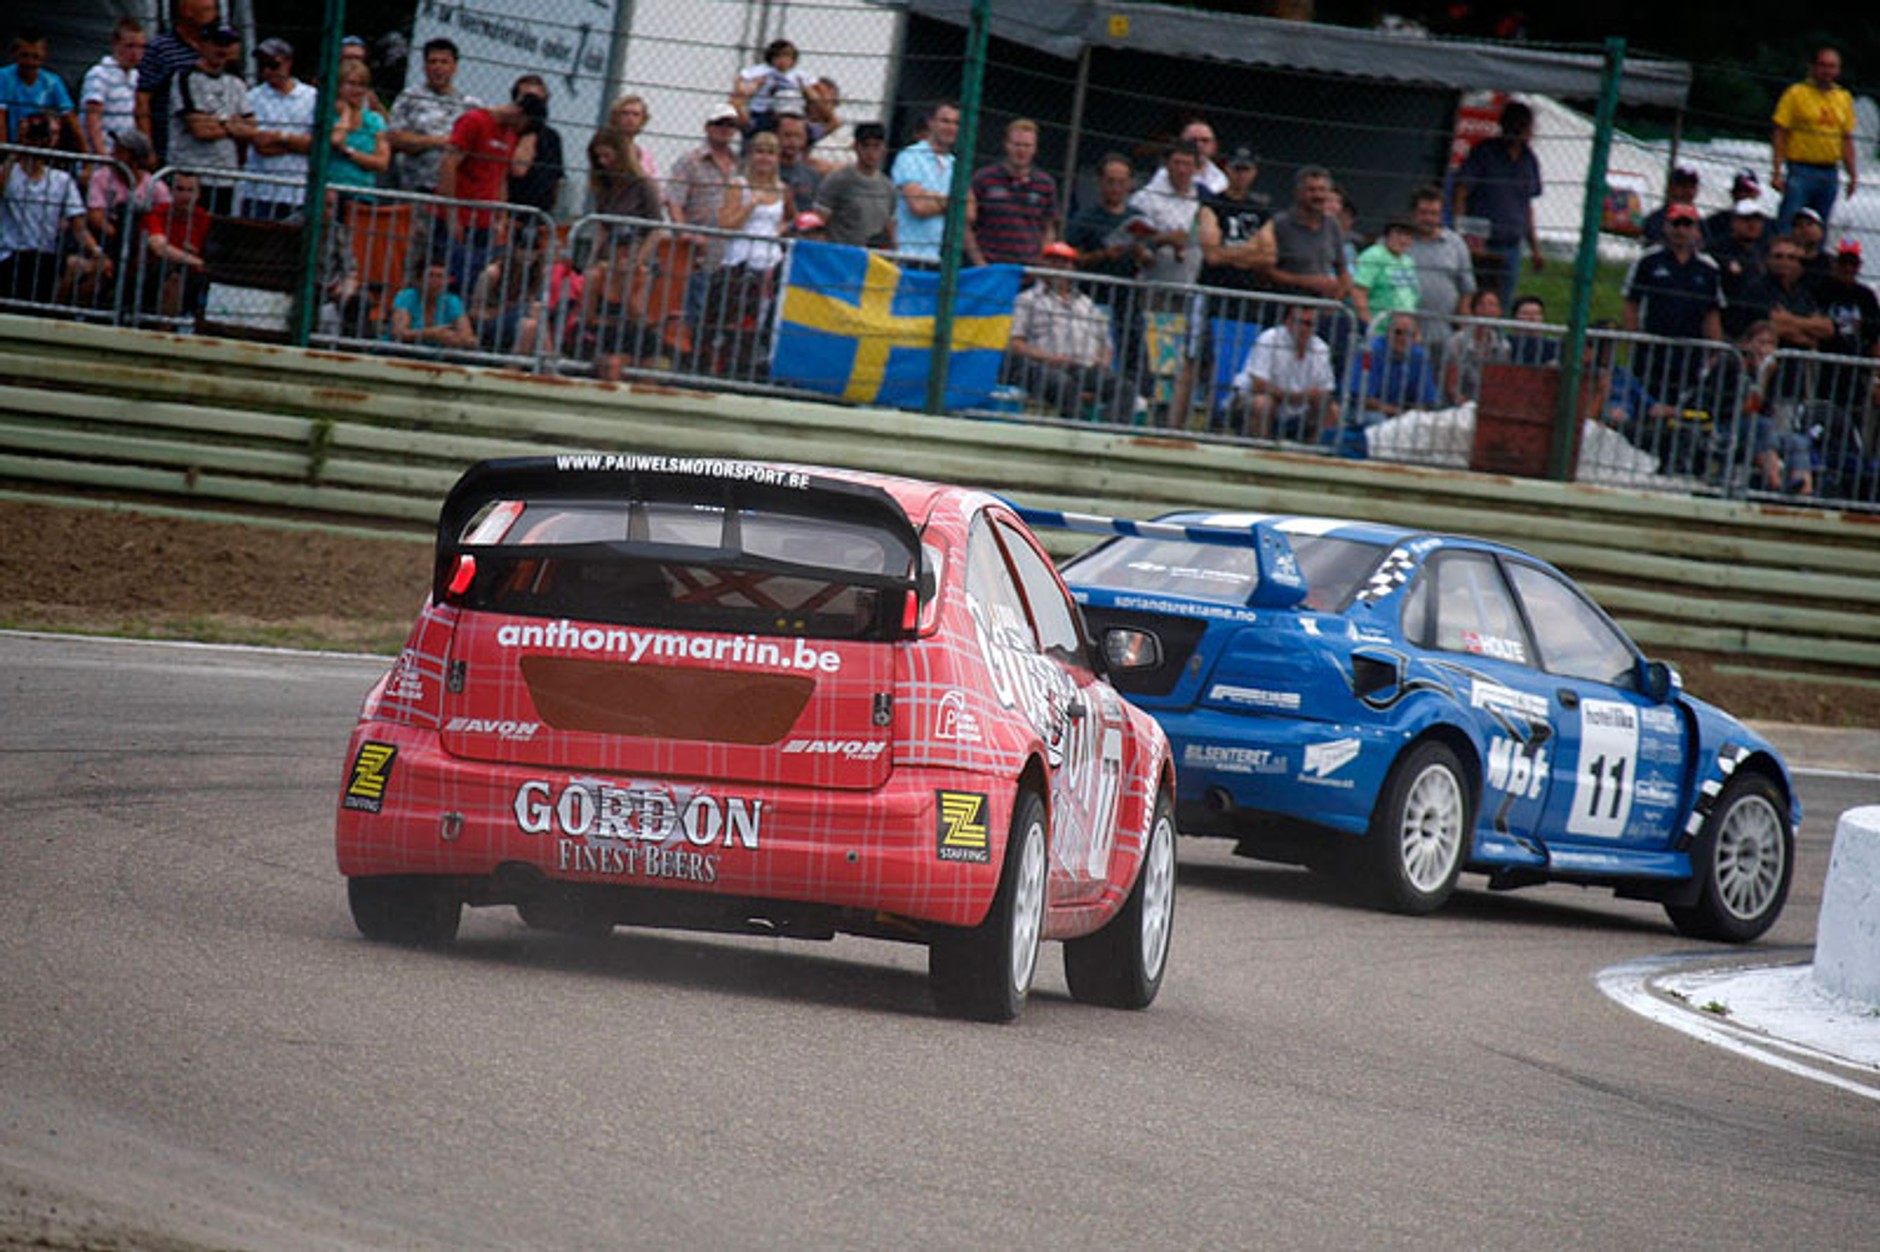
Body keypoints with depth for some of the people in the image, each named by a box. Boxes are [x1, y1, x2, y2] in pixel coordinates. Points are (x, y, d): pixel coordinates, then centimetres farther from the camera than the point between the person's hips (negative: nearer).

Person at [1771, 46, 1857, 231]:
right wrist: (1776, 172, -11)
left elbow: (1846, 140, 17)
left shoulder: (1844, 98, 12)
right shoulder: (1796, 94, -2)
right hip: (1801, 172, -5)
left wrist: (1853, 175, 11)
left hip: (1830, 174, 5)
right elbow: (1779, 134, -4)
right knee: (1787, 225, -10)